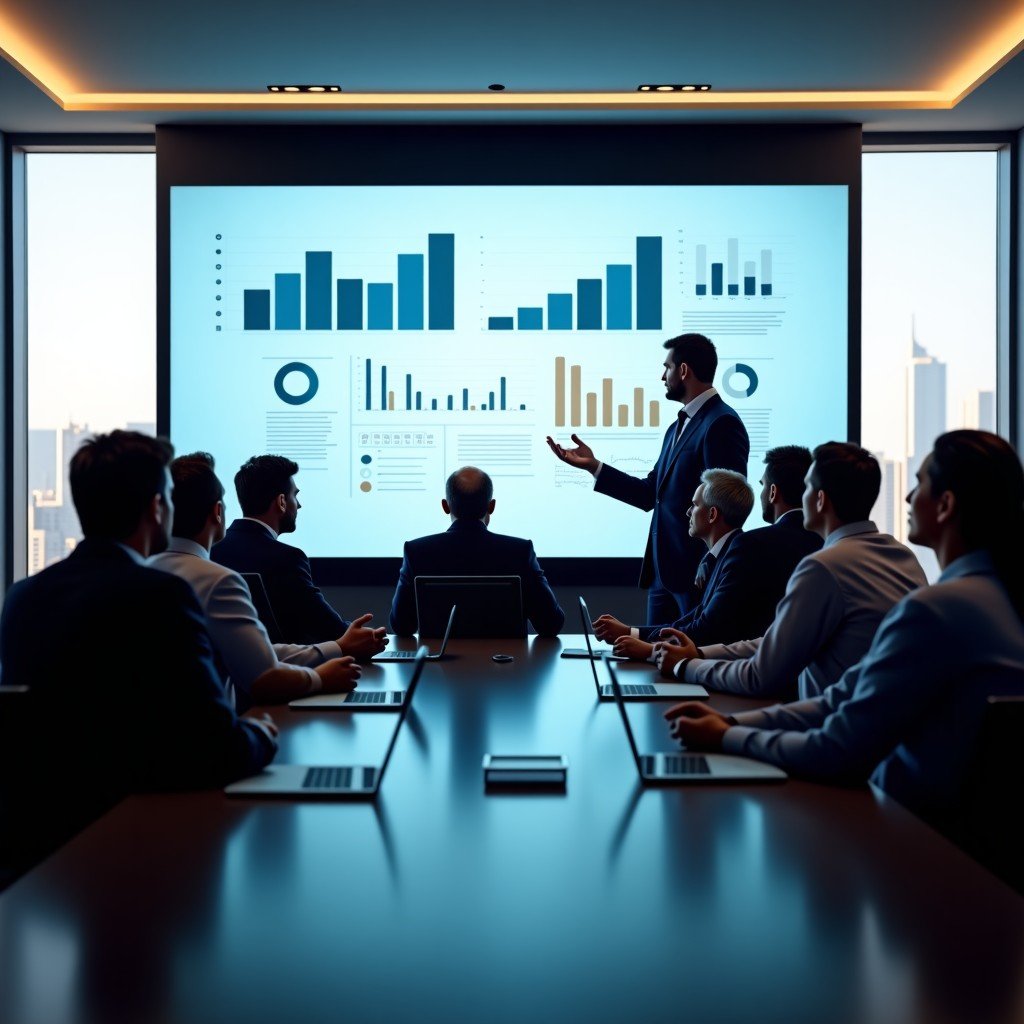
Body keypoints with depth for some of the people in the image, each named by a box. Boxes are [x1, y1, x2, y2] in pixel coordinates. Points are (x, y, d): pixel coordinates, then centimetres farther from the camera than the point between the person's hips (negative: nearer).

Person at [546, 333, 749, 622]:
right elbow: (650, 494, 16)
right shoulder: (678, 427, 18)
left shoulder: (722, 424, -13)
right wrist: (593, 466, 10)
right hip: (664, 572, 9)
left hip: (699, 574, -9)